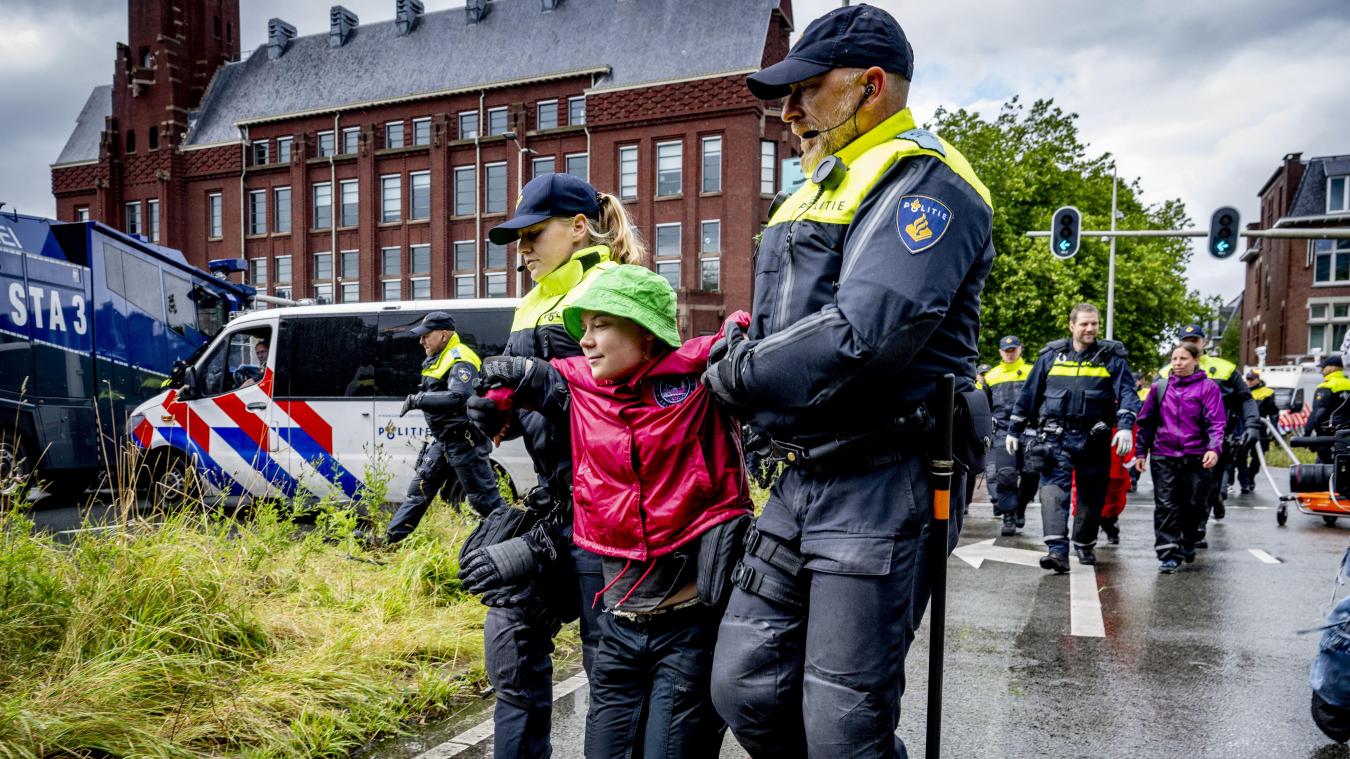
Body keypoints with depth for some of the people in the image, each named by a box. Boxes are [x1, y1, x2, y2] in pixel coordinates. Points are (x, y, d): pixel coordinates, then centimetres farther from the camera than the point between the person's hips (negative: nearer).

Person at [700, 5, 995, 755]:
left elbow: (861, 337, -25)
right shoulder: (823, 188, 19)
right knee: (745, 689, 13)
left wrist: (735, 376, -12)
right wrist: (745, 345, 3)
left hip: (881, 488, -9)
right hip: (803, 480, 9)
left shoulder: (922, 183, -11)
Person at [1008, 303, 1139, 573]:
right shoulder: (1051, 355, 7)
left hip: (1094, 439, 1)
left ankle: (1084, 545, 30)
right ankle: (1058, 550, -22)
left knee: (1091, 495, 11)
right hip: (1056, 437, 0)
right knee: (1054, 489, -15)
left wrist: (1125, 426, -22)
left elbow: (1127, 393, -4)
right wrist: (1014, 431, 13)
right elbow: (1029, 394, 12)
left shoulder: (1111, 357, 4)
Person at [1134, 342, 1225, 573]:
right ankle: (1168, 554, -3)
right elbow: (1146, 421, 13)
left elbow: (1216, 422, -6)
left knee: (1193, 505, 10)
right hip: (1164, 457, 1)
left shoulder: (1208, 387, 1)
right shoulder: (1160, 387, 9)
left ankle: (1188, 543, 35)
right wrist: (1141, 452, 11)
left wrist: (1214, 448, -21)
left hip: (1196, 457, -1)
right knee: (1165, 506, -5)